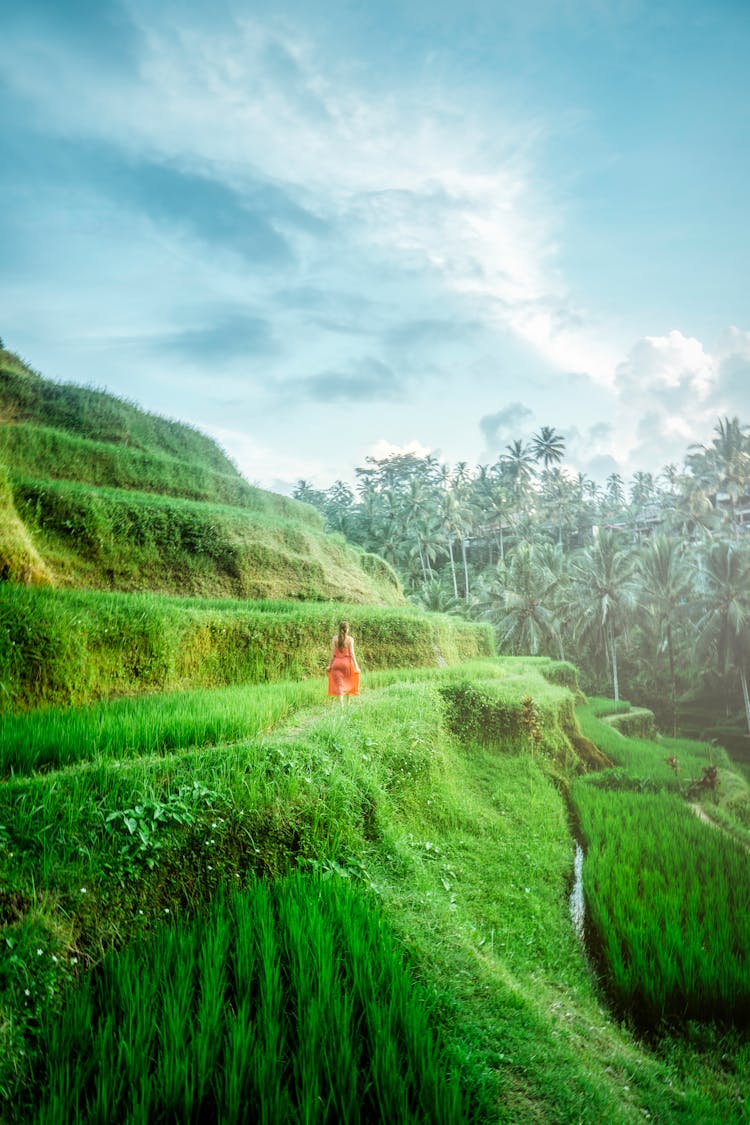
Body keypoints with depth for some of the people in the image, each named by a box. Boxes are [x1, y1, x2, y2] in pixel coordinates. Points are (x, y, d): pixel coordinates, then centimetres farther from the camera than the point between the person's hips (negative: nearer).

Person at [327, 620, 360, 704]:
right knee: (348, 683, 19)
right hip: (347, 662, -1)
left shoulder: (335, 638, -1)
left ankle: (341, 704, -9)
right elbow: (351, 653, -10)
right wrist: (356, 666, -7)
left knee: (339, 684, 1)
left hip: (337, 663, 1)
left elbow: (332, 653, -2)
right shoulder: (350, 639, -6)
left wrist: (330, 665, 6)